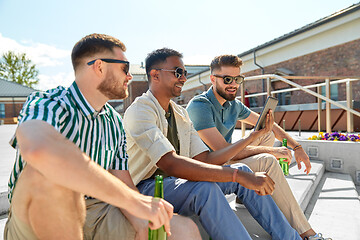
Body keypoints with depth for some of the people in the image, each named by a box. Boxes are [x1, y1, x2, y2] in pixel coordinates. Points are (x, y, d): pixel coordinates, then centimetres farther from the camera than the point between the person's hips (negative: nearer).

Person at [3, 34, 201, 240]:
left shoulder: (115, 122, 6)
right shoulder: (49, 104, -15)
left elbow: (123, 184, 3)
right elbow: (38, 150, -41)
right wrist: (133, 200, -39)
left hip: (97, 216, 3)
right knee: (47, 173, -37)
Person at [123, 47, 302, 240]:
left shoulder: (180, 113, 9)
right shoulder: (140, 110, -17)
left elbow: (205, 159, 4)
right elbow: (170, 164, -32)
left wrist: (252, 136, -1)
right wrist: (238, 175, -35)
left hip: (175, 180, 7)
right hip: (145, 188, -7)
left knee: (242, 171, -5)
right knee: (204, 188, -36)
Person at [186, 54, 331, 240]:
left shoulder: (234, 104, 4)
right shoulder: (199, 106, -20)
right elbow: (223, 150, -27)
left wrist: (297, 147, 5)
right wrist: (269, 150, -19)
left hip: (225, 161, 8)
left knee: (267, 133, 6)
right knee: (267, 161, -24)